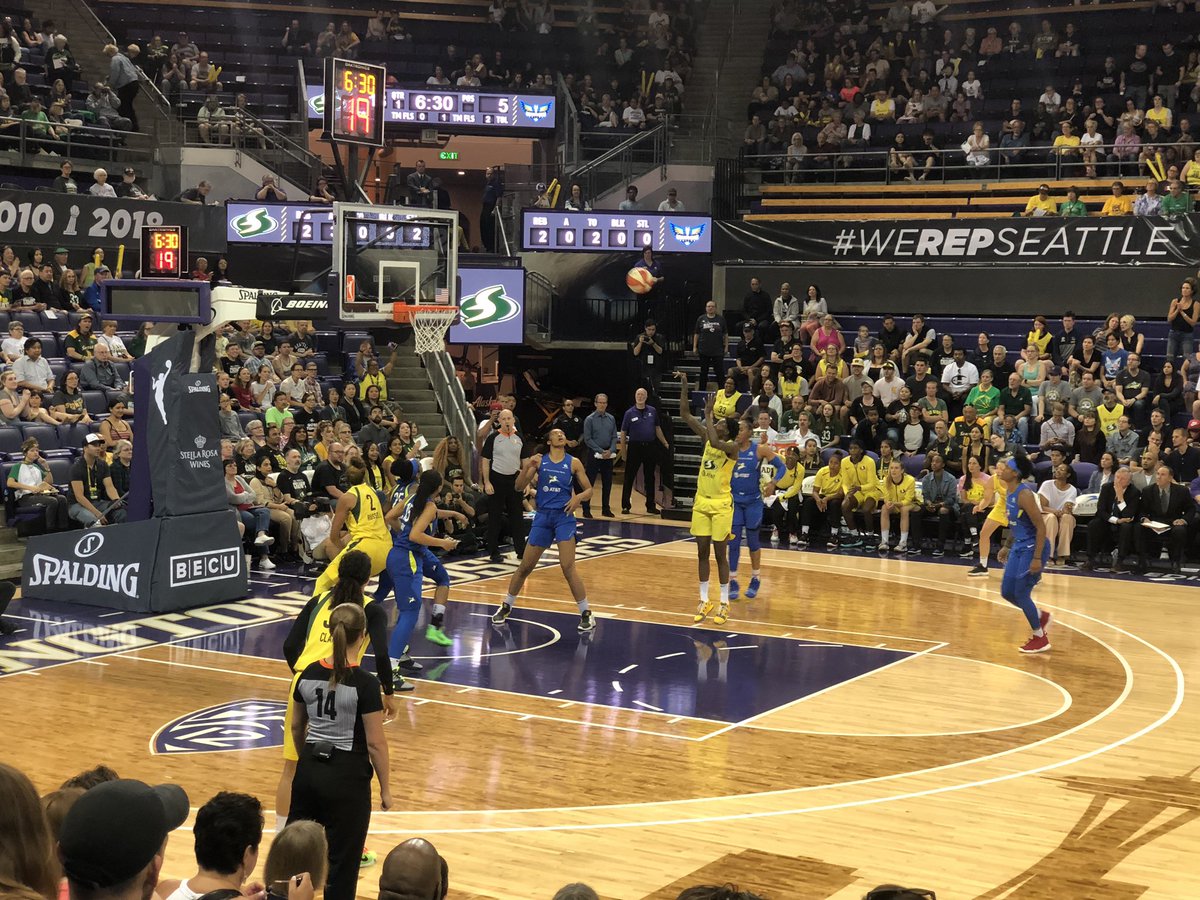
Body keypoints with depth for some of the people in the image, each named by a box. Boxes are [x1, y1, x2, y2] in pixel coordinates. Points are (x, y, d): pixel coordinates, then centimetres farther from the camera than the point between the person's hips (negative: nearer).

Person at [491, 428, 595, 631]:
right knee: (525, 566, 8)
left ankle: (586, 614, -5)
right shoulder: (539, 460, 4)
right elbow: (519, 487, 0)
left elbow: (589, 490, 5)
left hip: (564, 517, -2)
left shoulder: (573, 462, 2)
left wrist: (578, 497, -17)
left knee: (568, 567, -14)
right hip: (542, 516, 2)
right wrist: (526, 467, -17)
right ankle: (506, 606, 26)